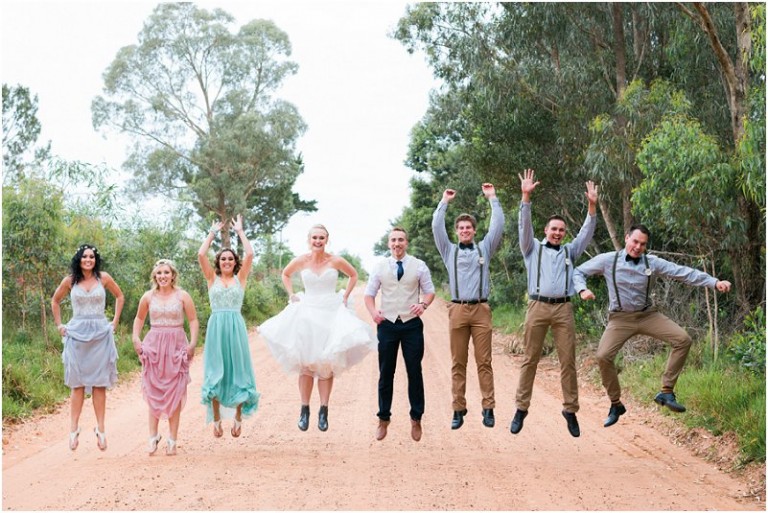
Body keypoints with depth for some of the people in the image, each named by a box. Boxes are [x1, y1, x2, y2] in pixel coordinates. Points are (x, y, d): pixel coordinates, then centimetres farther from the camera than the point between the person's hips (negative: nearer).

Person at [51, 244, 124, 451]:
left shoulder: (103, 278, 1)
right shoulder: (70, 280, 2)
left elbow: (120, 297, 15)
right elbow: (55, 301, 18)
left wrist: (115, 322, 9)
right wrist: (59, 325, 11)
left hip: (100, 334, 0)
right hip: (77, 334, 0)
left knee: (99, 383, 0)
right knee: (78, 383, 0)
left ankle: (101, 429, 3)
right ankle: (73, 429, 3)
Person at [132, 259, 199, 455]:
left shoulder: (182, 296, 0)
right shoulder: (148, 296, 5)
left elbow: (193, 321, 1)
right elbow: (139, 319, 18)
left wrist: (193, 343, -11)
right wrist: (136, 339, 5)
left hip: (176, 347, -2)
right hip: (153, 346, 2)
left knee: (174, 394, 1)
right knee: (154, 393, 2)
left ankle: (172, 440, 6)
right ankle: (153, 436, 9)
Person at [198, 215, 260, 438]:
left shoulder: (240, 278, 8)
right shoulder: (212, 278, 8)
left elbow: (249, 254, -5)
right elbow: (201, 255, -3)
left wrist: (240, 231, 5)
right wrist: (212, 233, 6)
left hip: (236, 327, 0)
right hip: (216, 327, 0)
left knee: (238, 371, 1)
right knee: (215, 373, 2)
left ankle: (238, 418, 11)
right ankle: (216, 420, 10)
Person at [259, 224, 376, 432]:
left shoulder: (336, 261, -4)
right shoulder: (301, 261, -1)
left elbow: (353, 275, 14)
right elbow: (285, 275, 19)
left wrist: (345, 296, 6)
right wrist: (292, 295, 8)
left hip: (331, 314, 0)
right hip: (306, 313, 1)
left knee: (327, 364, 0)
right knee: (305, 364, 0)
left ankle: (323, 411, 5)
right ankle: (304, 411, 5)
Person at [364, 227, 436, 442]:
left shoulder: (418, 266, 2)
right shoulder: (380, 267, 4)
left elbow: (430, 291, 6)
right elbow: (369, 293, 7)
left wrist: (423, 304, -17)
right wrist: (373, 312, -13)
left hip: (412, 324, -1)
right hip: (387, 324, 1)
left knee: (414, 371, 4)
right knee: (385, 373, 6)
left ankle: (416, 419, 17)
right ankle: (383, 419, 18)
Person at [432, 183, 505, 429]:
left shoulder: (484, 249, 13)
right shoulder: (450, 251, 13)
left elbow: (498, 226, 6)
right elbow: (437, 227, 5)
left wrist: (493, 198, 7)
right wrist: (444, 202, 8)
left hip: (481, 309, 0)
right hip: (458, 310, 0)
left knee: (484, 361, -2)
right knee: (458, 363, 1)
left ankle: (488, 409, -1)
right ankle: (458, 410, 3)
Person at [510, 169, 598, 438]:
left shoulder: (569, 251, 19)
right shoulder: (533, 248, 13)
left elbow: (586, 232, 10)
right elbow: (524, 226, 0)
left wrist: (592, 206, -3)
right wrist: (526, 197, -13)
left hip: (563, 309, 2)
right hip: (538, 307, -2)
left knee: (568, 361, 0)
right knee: (530, 360, 1)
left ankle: (570, 410, 7)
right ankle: (521, 408, 6)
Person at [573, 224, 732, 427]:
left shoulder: (652, 263, -5)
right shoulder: (608, 260, -7)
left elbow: (684, 273, -9)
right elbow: (578, 272, 2)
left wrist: (715, 282, -17)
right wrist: (582, 290, -19)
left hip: (648, 315, 2)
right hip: (620, 318, -2)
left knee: (683, 339, -15)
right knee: (603, 356, -21)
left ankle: (666, 392, -6)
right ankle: (616, 405, 0)